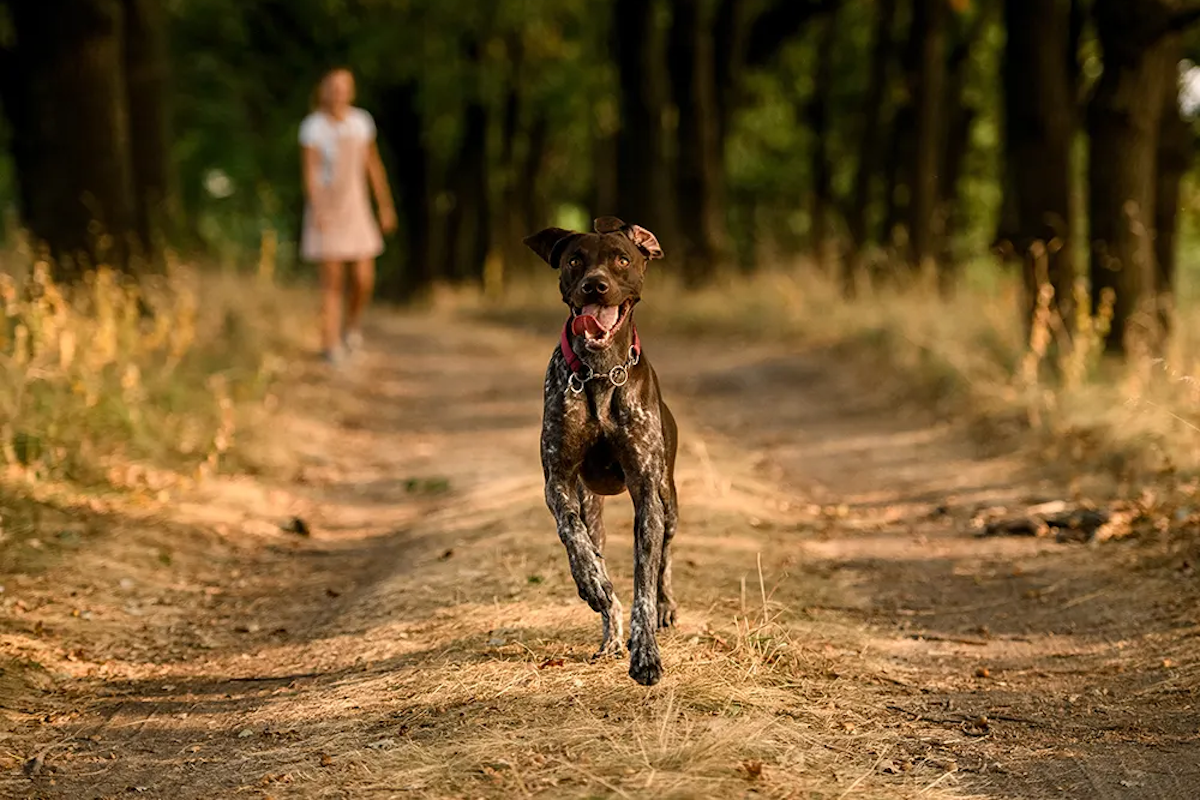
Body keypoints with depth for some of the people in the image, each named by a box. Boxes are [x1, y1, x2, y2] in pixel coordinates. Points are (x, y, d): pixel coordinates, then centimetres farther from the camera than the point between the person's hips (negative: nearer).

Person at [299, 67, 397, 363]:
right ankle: (330, 344, 3)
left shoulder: (361, 121, 3)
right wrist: (316, 210, -24)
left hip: (356, 209, 3)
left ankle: (352, 322, 26)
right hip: (325, 209, -3)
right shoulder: (313, 126, -8)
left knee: (364, 280, -3)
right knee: (332, 281, -6)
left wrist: (386, 206, 11)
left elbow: (374, 166, 10)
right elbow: (310, 171, -13)